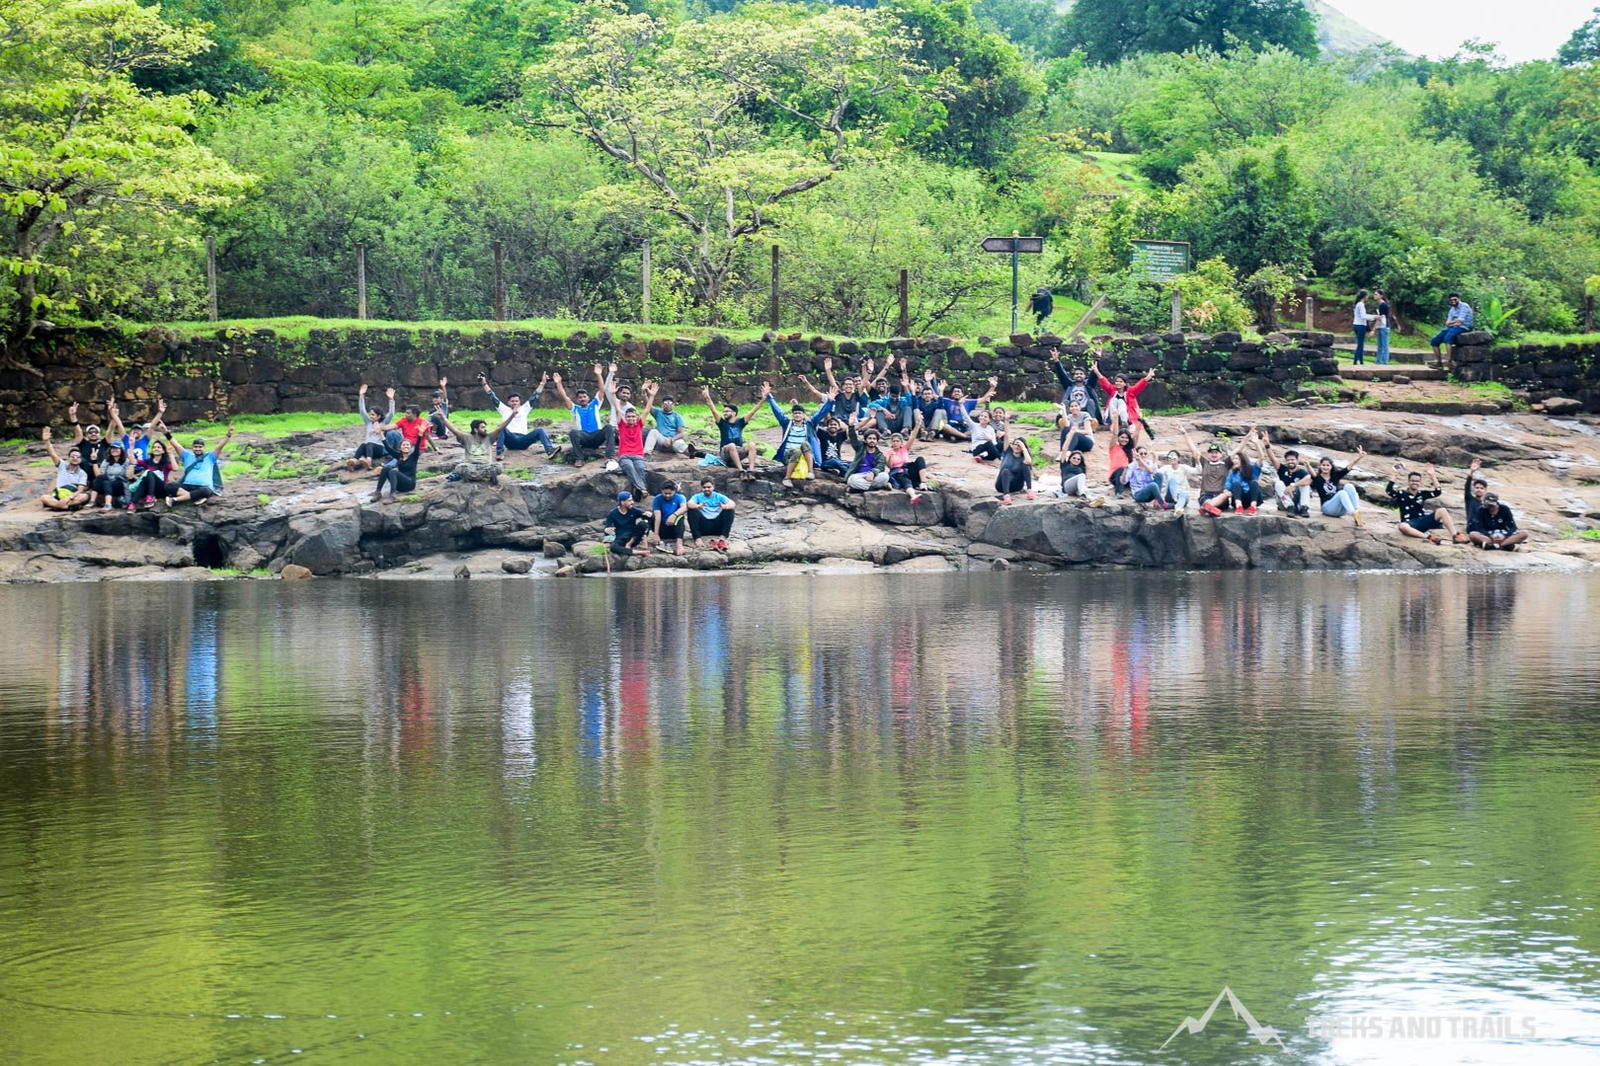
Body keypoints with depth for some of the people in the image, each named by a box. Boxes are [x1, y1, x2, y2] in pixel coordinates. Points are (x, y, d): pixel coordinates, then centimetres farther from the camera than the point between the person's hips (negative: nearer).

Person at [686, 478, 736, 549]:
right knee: (692, 510, -22)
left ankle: (723, 537, -29)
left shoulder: (718, 496, 11)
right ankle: (697, 538, -30)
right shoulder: (698, 497, 8)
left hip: (717, 526, 1)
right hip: (703, 527, -1)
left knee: (730, 510, -17)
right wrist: (698, 506, -38)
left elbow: (732, 503, -8)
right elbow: (689, 504, -14)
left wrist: (725, 506, -32)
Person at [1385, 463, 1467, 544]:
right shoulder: (1401, 494, 1)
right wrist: (1395, 474, -18)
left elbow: (1437, 492, -3)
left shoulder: (1422, 494, 11)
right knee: (1403, 526, -41)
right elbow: (1388, 490, -17)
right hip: (1410, 524, -4)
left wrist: (1432, 475, -8)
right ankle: (1427, 536, -46)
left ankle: (1455, 536, -26)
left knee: (1442, 511, -17)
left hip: (1423, 521, 4)